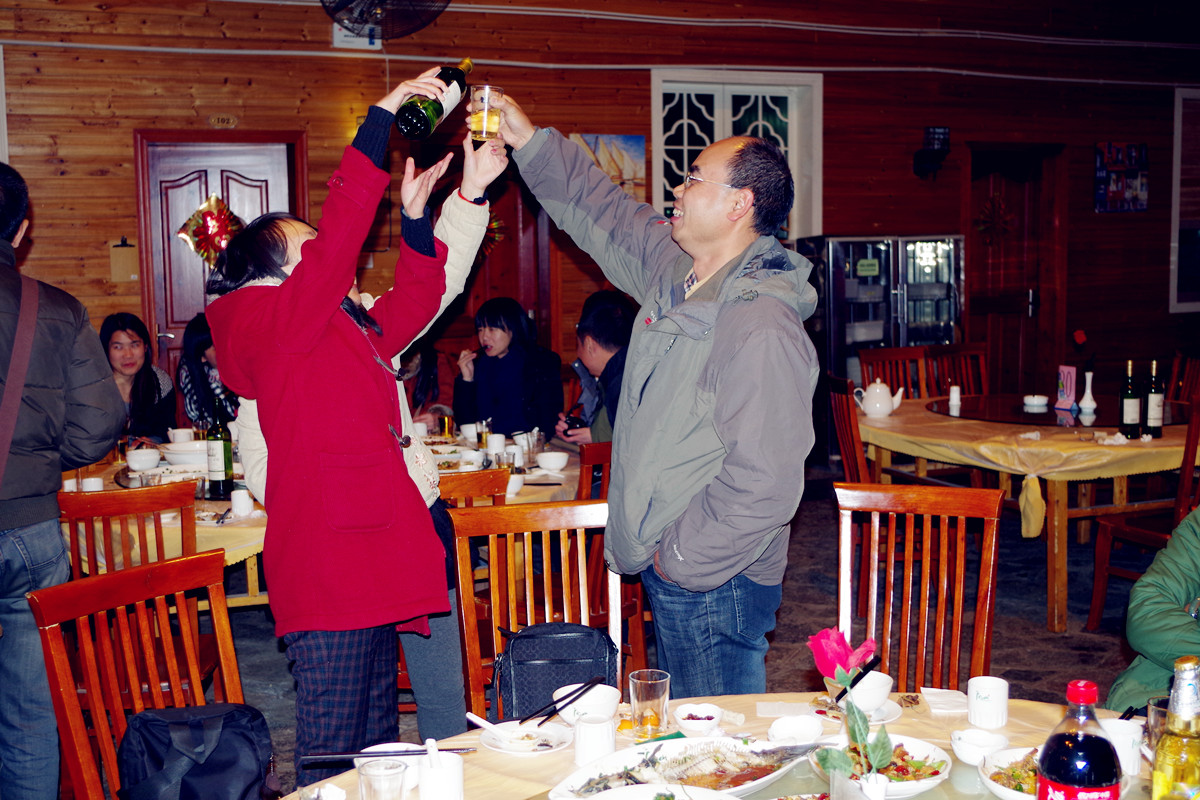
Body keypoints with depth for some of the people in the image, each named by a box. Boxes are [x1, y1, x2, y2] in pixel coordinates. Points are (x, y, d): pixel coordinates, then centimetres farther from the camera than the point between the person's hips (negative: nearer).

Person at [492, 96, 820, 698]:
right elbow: (604, 213, 21)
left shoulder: (761, 326, -25)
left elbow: (765, 486, -28)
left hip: (711, 585, -9)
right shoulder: (678, 275, 4)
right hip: (669, 567, 9)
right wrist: (530, 144, 17)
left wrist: (681, 560, -17)